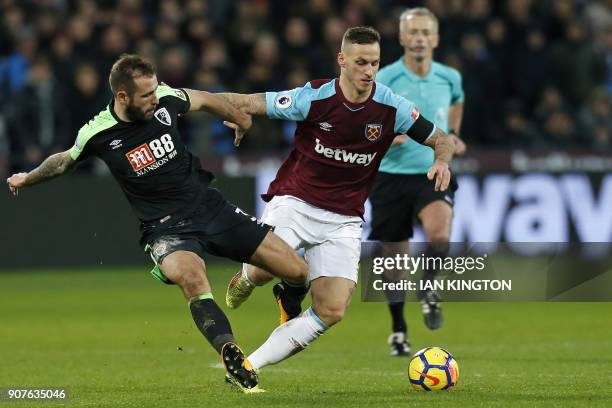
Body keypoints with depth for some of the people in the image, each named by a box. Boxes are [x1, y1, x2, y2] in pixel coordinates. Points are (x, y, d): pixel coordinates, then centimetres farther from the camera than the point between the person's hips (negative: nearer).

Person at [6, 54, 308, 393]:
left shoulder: (165, 100, -7)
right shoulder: (98, 134, -12)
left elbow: (204, 100, 17)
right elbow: (65, 161, 11)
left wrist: (239, 119, 34)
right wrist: (27, 179, 27)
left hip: (210, 207, 4)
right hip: (166, 228, -4)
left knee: (298, 272, -3)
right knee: (191, 278, -40)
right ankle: (235, 362, -40)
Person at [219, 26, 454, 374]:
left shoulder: (392, 107, -6)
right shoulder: (314, 97, -12)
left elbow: (441, 140, 4)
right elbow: (248, 103, -7)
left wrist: (442, 161, -19)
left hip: (344, 221, 2)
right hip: (294, 202, -2)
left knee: (332, 312, -15)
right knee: (265, 269, -29)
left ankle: (249, 365, -4)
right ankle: (247, 278, 12)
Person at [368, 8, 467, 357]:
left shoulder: (449, 78, 2)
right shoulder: (383, 80, -8)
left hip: (433, 173, 1)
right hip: (392, 174, -1)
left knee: (440, 233, -28)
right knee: (395, 258, 5)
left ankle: (428, 289, 1)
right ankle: (398, 330, 24)